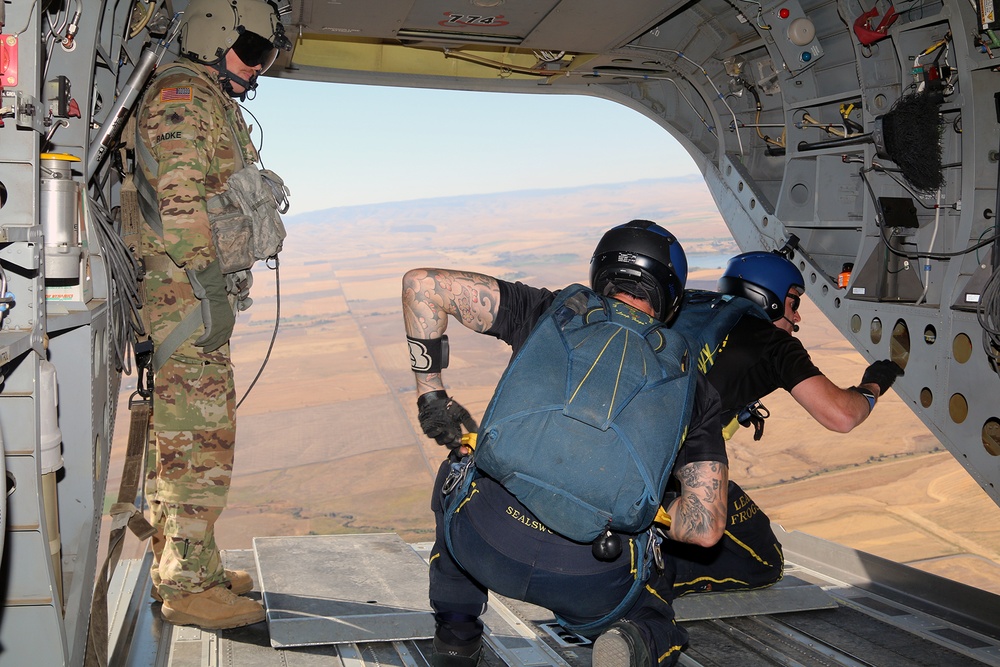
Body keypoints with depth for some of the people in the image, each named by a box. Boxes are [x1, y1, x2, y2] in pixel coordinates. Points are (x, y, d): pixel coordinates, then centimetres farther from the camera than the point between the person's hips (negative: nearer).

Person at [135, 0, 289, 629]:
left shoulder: (219, 105, 23)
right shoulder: (182, 93, -8)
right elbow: (178, 198, -21)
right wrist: (210, 283, -23)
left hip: (203, 292, 11)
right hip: (186, 292, -11)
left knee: (189, 435, 14)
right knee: (199, 437, -8)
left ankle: (193, 566, 24)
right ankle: (187, 584, -1)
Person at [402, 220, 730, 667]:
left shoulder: (547, 311, 10)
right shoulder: (692, 387, 11)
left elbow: (421, 284, 9)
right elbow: (705, 527, 3)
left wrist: (431, 393, 15)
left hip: (485, 548, 1)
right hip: (592, 583, 0)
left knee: (457, 471, 35)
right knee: (651, 611, 35)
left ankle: (455, 629, 30)